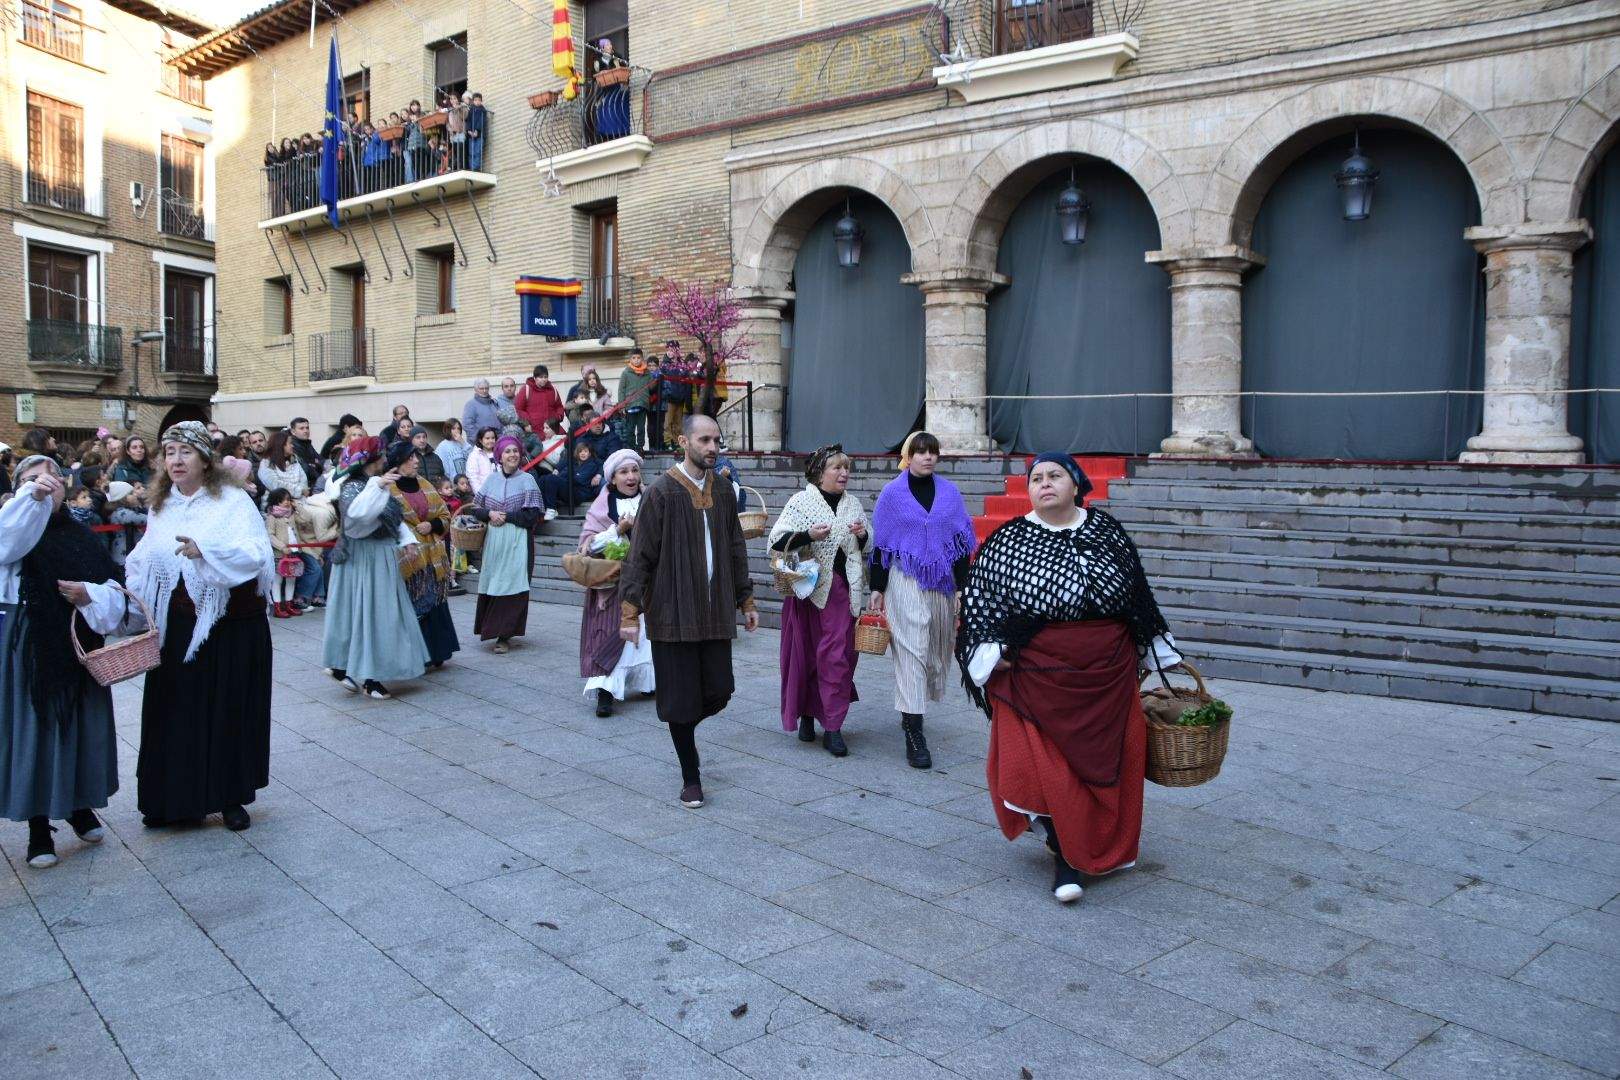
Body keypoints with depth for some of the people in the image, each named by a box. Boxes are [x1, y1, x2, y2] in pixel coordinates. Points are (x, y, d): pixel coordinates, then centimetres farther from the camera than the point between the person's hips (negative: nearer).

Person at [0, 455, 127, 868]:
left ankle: (79, 803, 31)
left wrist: (89, 595, -13)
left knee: (79, 724, 11)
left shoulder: (83, 538, 9)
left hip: (78, 645, 3)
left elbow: (113, 591, 7)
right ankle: (38, 826, 11)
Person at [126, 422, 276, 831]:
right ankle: (176, 799, 19)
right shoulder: (161, 506, 9)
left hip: (230, 627, -4)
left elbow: (258, 555, -20)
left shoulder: (233, 501, -7)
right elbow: (144, 564, 15)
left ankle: (230, 797, 17)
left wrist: (207, 548, -32)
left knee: (229, 712, 4)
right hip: (177, 628, 4)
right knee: (176, 713, 7)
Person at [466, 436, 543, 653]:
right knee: (491, 584, 5)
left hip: (517, 540, -3)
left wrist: (506, 517, -10)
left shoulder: (527, 480, -1)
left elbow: (533, 515, -7)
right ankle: (489, 627, 20)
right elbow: (476, 507, 12)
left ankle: (504, 635, -1)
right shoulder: (492, 479, 9)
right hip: (493, 539, 3)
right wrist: (489, 514, -8)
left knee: (511, 584, -5)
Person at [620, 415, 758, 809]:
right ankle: (691, 777, 20)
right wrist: (630, 611, -14)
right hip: (673, 613, -5)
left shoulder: (722, 492, 8)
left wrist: (745, 599, 16)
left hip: (715, 611, 5)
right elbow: (639, 555, -10)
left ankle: (682, 731, 37)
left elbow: (736, 550, 16)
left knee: (718, 693, 5)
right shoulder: (661, 491, -9)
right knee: (681, 698, 3)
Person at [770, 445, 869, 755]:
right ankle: (806, 713, 23)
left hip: (841, 587, 3)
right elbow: (777, 540, -7)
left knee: (838, 654, -2)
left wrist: (862, 535, -2)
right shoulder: (801, 502, -1)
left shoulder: (853, 505, 12)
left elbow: (865, 550, 20)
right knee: (806, 653, 4)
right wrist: (808, 535, -21)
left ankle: (833, 727, 2)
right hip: (809, 587, -3)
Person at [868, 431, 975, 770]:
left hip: (942, 582, 4)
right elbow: (880, 544, 2)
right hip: (905, 582, -3)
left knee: (938, 650, 9)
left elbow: (961, 542, 8)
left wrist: (964, 587, 3)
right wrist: (877, 589, -1)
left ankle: (912, 712, 29)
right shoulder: (892, 494, 0)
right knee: (911, 649, -8)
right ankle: (913, 732, -9)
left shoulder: (949, 493, 7)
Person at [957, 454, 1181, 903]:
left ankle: (1104, 849, 33)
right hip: (1037, 675, -2)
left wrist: (1156, 651, 18)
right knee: (1044, 763, -8)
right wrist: (989, 653, -6)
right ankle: (1066, 855, 10)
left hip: (1107, 672, 2)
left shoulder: (1107, 533, 5)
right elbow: (978, 596, 3)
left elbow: (1140, 597, 13)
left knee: (1107, 760, 10)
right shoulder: (1008, 540, -1)